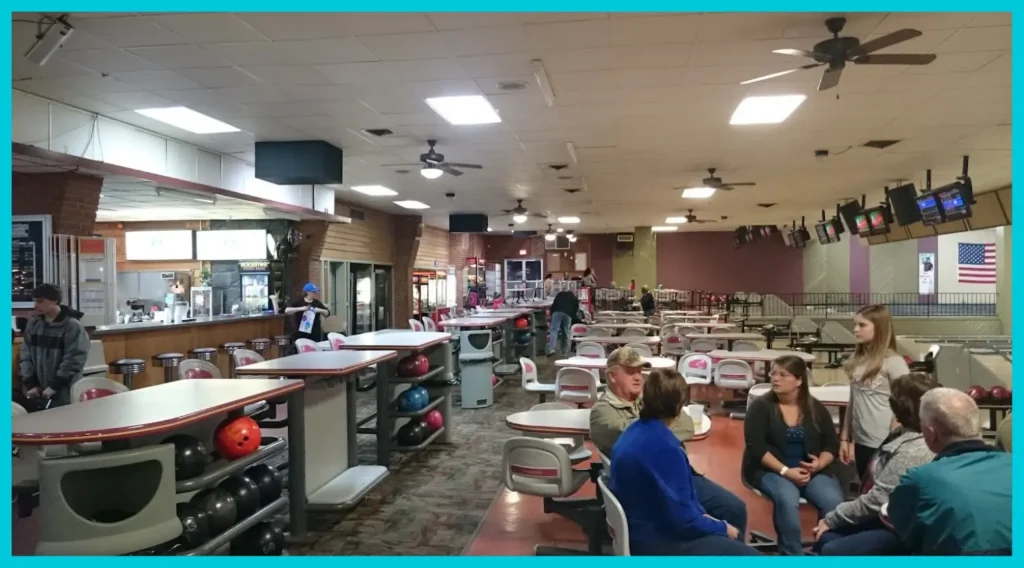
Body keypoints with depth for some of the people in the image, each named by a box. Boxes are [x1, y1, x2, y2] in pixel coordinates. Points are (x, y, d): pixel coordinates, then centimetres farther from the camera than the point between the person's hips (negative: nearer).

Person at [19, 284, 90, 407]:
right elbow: (25, 355, 9)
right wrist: (30, 384, 0)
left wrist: (54, 386, -15)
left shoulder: (73, 326, -9)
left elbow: (73, 360, -13)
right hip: (38, 393, 5)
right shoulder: (32, 324, 8)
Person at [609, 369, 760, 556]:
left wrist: (702, 514, 4)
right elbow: (683, 518, -23)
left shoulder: (635, 432, 1)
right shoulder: (664, 447, -28)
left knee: (734, 536, 20)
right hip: (656, 541, -9)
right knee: (749, 556, -5)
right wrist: (722, 527, -6)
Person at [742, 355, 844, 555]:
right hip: (770, 470, -3)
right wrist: (785, 471, -20)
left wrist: (820, 464, -12)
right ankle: (792, 555, -19)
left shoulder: (816, 408, 9)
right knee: (787, 498, -34)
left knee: (834, 501, -25)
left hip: (811, 471, 3)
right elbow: (756, 447, -10)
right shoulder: (760, 406, -3)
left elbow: (832, 444, 10)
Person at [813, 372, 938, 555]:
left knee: (831, 551, -17)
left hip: (899, 530, -10)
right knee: (825, 537, 4)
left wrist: (830, 519, -11)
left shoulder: (912, 451, -25)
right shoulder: (905, 434, 6)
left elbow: (877, 500, -22)